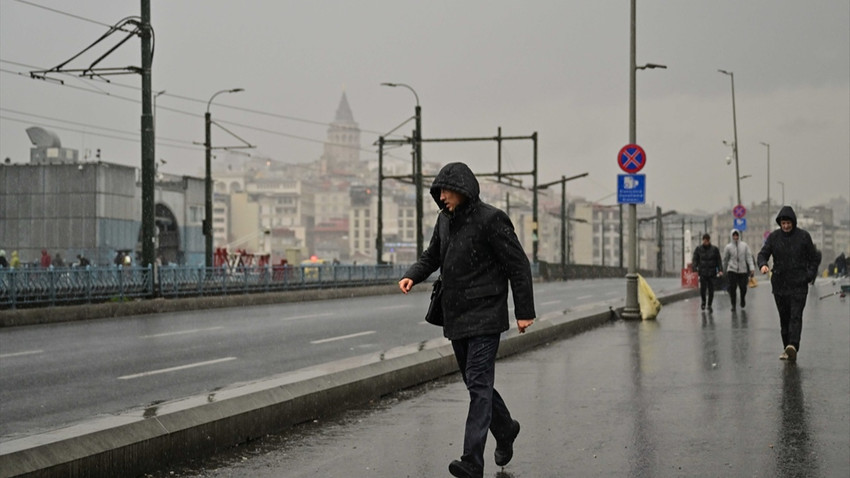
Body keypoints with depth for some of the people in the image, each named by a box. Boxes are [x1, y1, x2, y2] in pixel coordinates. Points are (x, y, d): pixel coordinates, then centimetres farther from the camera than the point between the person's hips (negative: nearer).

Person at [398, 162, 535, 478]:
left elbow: (518, 265, -12)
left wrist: (524, 312, -12)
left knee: (478, 385, -12)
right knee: (475, 383, 17)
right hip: (455, 317, 8)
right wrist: (412, 275, -1)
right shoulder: (445, 219, 8)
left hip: (484, 317, -8)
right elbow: (432, 256, 21)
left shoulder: (491, 220, -14)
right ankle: (505, 429, 40)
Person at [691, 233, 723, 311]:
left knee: (711, 290, -1)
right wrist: (695, 269, -12)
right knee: (702, 289, -9)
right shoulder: (698, 249, 5)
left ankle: (709, 305, 13)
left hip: (712, 273, 0)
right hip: (703, 273, 0)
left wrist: (720, 270, -8)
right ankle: (703, 301, 20)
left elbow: (719, 261, 5)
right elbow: (695, 260, 3)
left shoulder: (715, 249, 5)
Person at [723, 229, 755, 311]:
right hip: (732, 270, -1)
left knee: (743, 288, 2)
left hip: (743, 270, 1)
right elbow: (725, 260, 10)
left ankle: (742, 300, 32)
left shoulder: (744, 245, 3)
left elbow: (749, 257, -1)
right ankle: (733, 305, 3)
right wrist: (724, 270, 16)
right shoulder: (728, 247, 1)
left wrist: (752, 268, -10)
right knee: (732, 288, -9)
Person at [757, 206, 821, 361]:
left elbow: (814, 258, 8)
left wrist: (810, 275, -4)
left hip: (799, 284, -3)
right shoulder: (774, 237, 5)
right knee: (784, 318, 6)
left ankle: (793, 346, -24)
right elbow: (763, 254, 4)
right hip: (779, 284, 3)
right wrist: (763, 264, -19)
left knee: (796, 316, -13)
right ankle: (788, 349, 13)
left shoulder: (803, 236, 2)